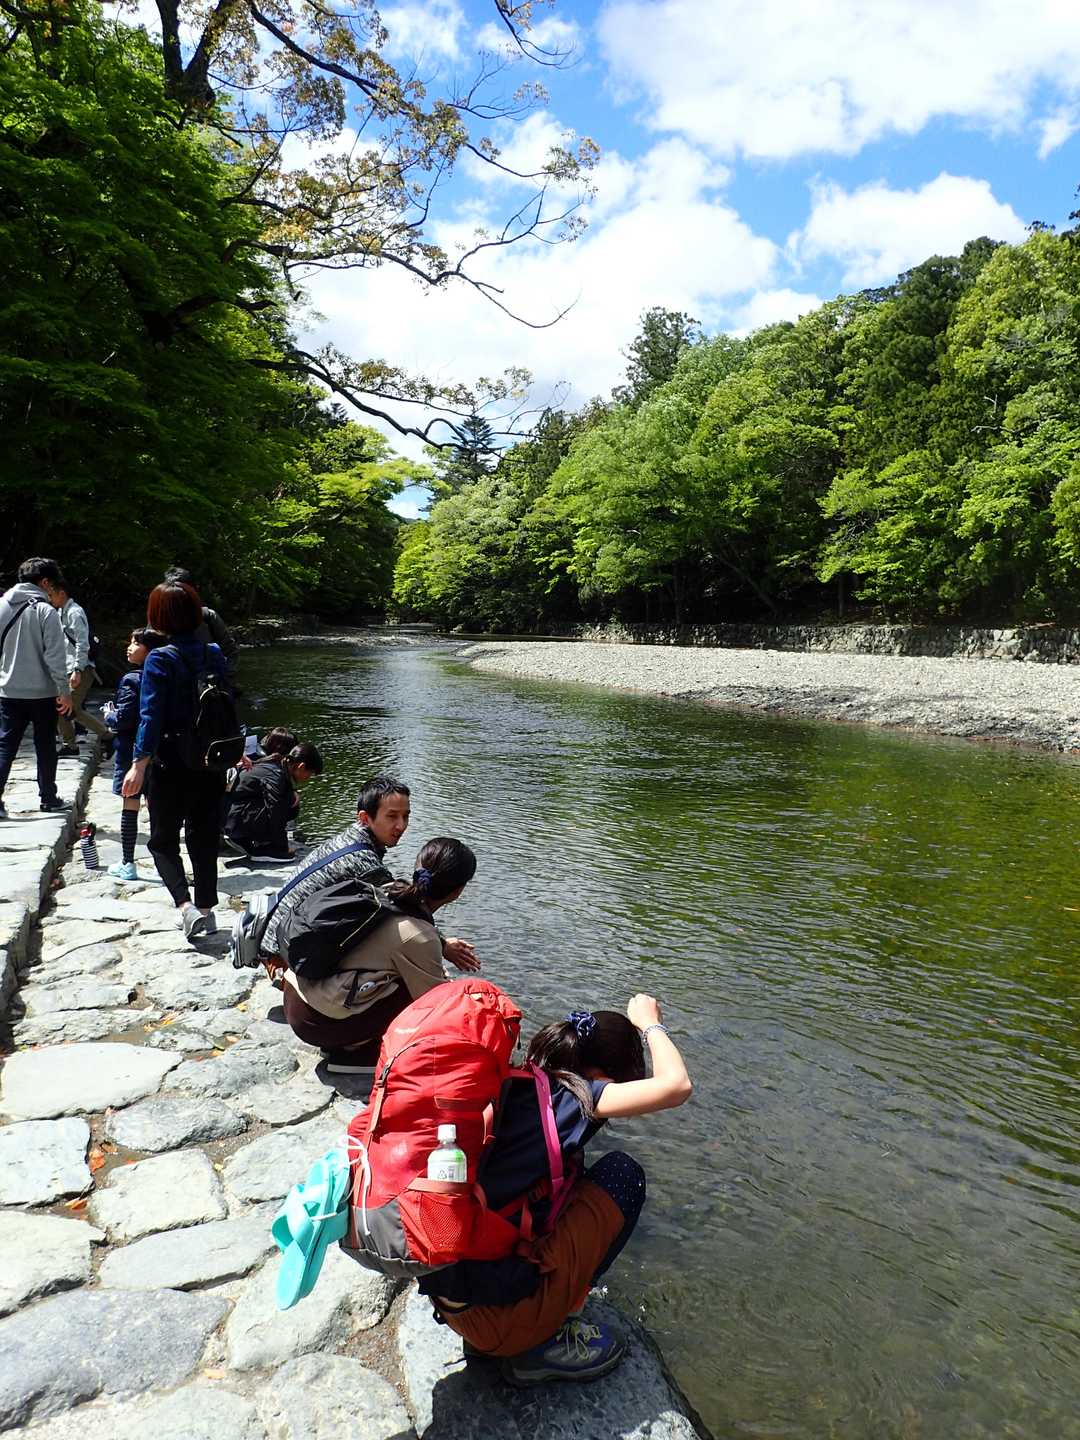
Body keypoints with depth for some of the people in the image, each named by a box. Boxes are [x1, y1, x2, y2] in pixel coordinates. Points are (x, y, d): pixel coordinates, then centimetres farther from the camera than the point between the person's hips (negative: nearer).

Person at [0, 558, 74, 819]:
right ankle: (49, 799, 18)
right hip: (42, 692, -4)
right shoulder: (46, 611, -12)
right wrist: (64, 691, -9)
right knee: (45, 747, 10)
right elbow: (55, 655, -14)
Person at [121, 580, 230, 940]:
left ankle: (186, 906, -6)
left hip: (171, 764, -5)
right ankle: (207, 908, 23)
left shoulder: (160, 660, -13)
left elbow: (151, 715, -20)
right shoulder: (215, 655, 2)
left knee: (163, 840, 10)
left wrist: (139, 764, -21)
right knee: (204, 837, 17)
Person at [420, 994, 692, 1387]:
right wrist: (650, 1023, 3)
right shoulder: (569, 1096, -11)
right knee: (622, 1173, 4)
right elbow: (677, 1085, -14)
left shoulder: (514, 1086, 8)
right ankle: (543, 1344, 5)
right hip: (501, 1316, -7)